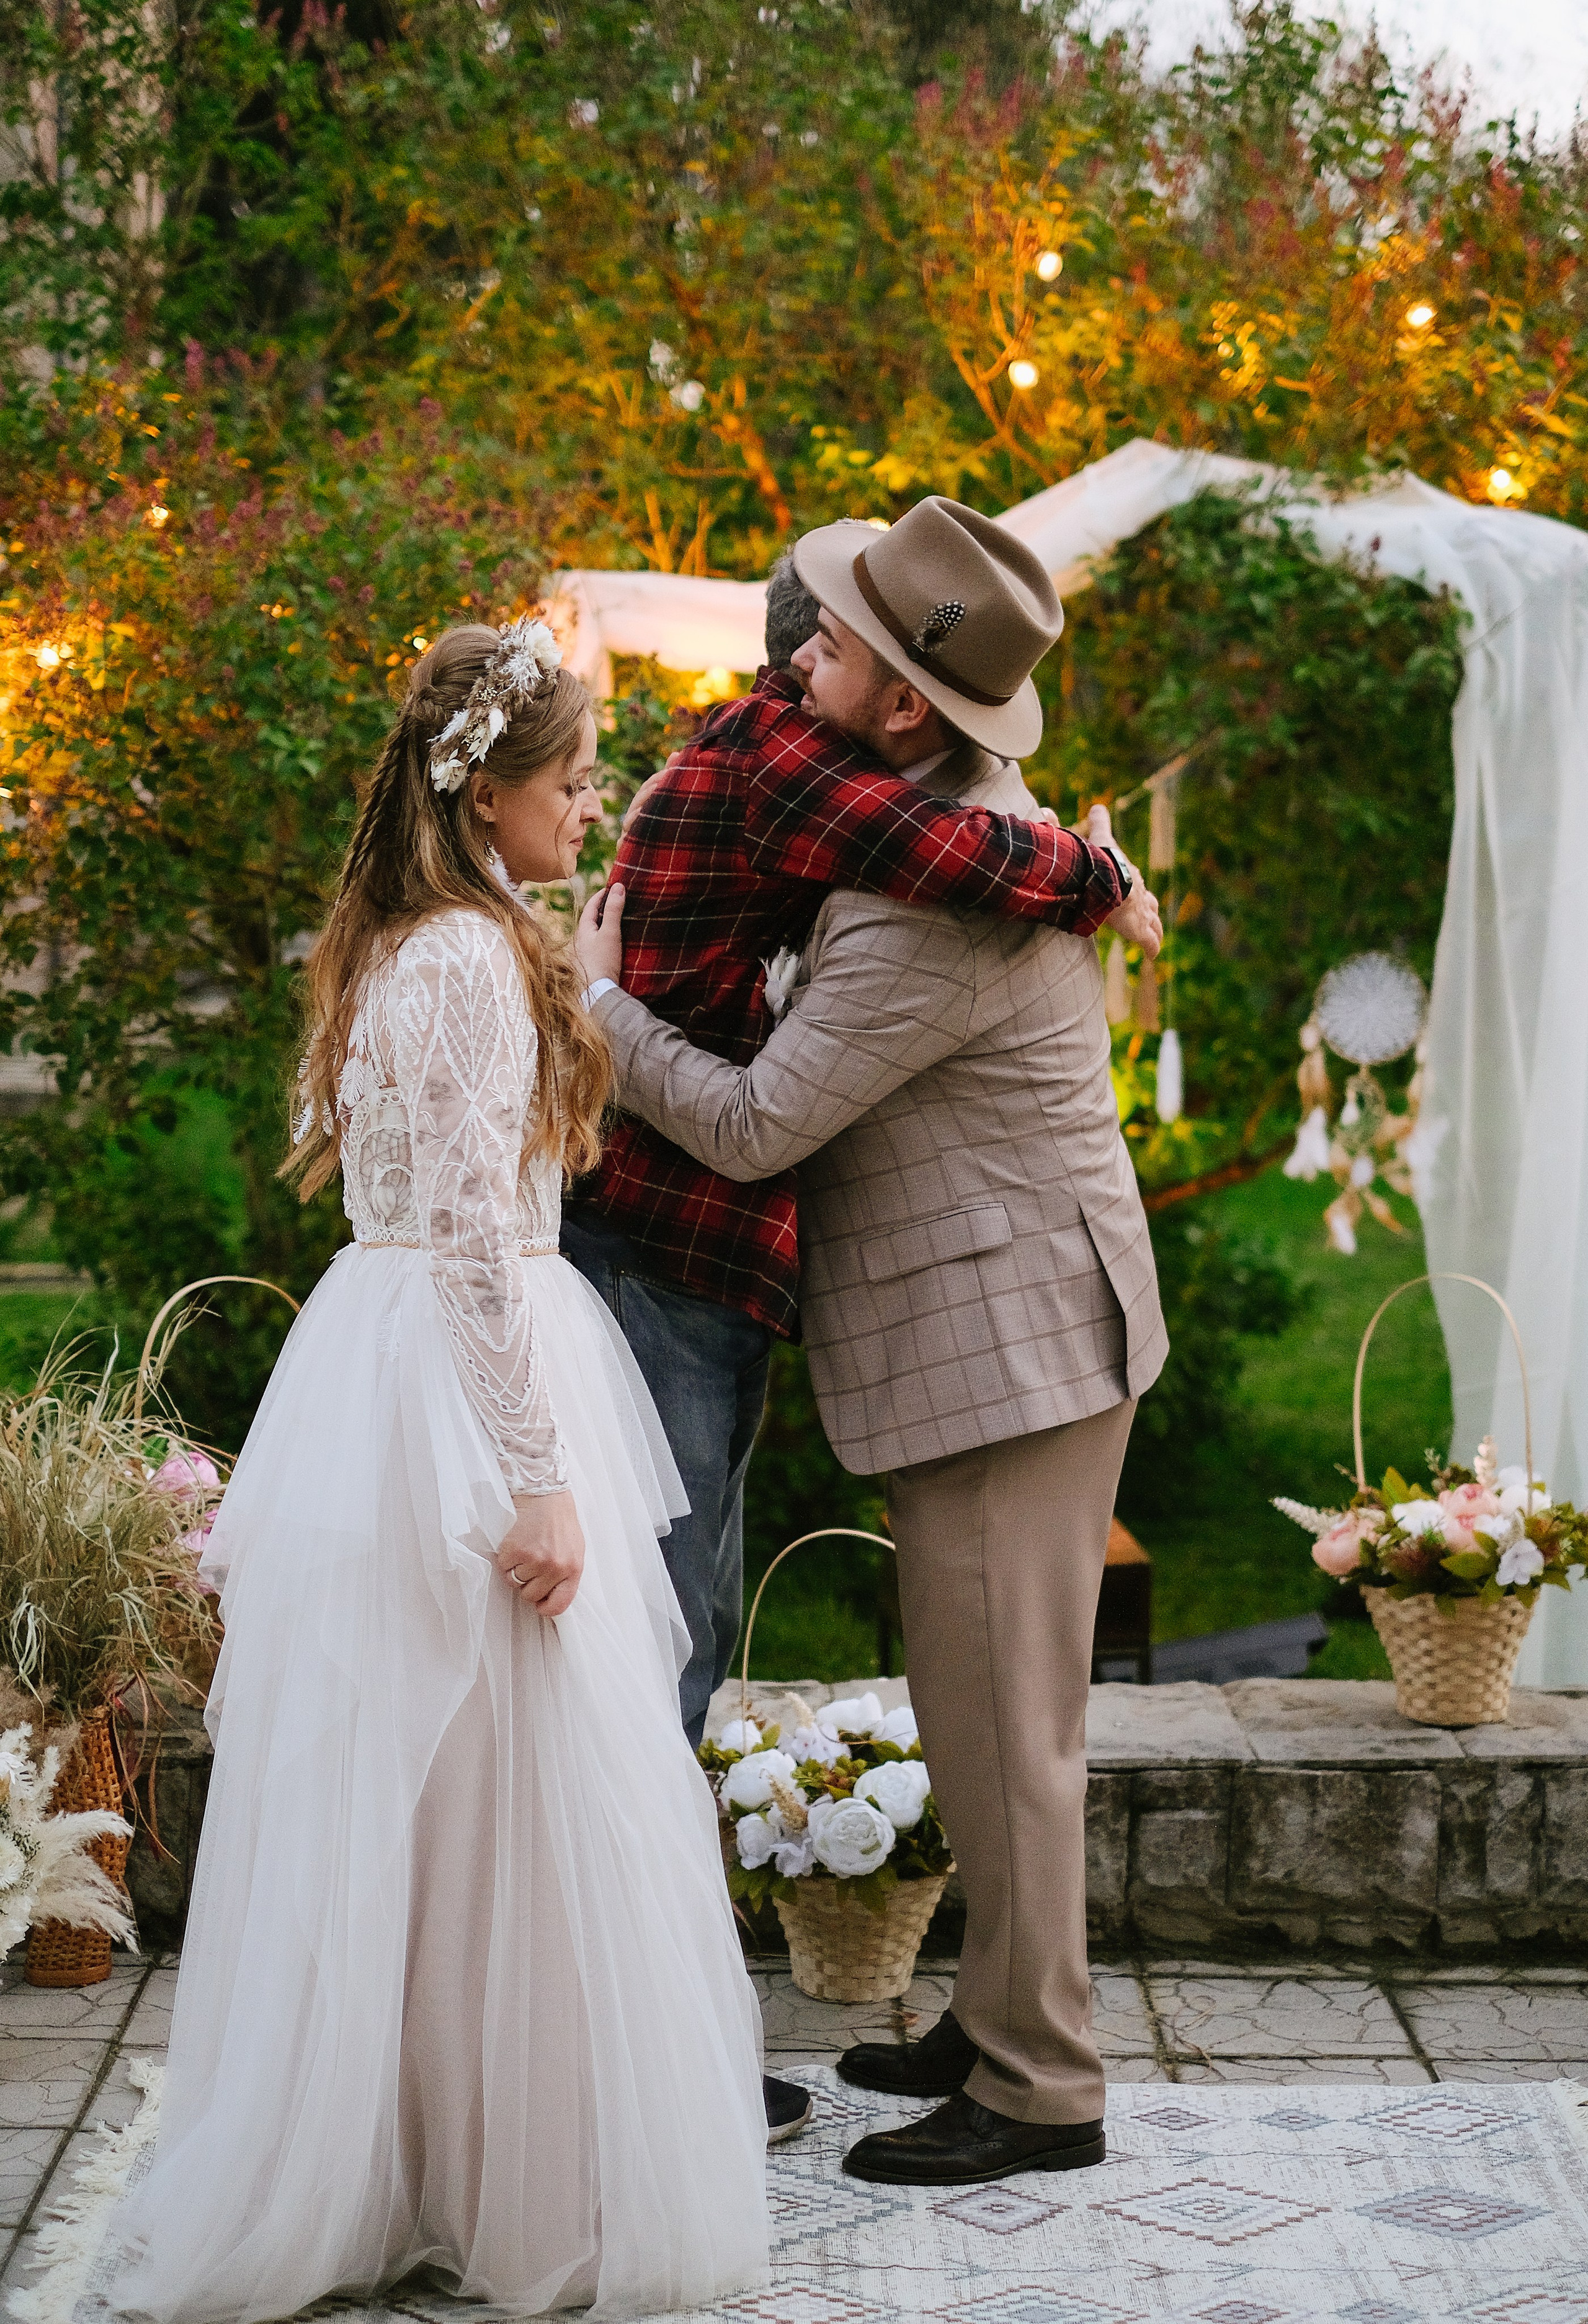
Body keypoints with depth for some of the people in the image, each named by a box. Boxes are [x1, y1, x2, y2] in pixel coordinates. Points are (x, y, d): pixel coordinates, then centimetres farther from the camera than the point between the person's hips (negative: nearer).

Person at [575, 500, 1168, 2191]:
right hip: (991, 1334, 11)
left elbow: (749, 1128, -21)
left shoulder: (927, 922, -24)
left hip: (1012, 1339, -11)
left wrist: (597, 997, -7)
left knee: (999, 1715, -3)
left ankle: (1038, 2087, 7)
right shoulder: (981, 803, 8)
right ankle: (1000, 2018, 29)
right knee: (980, 1702, 17)